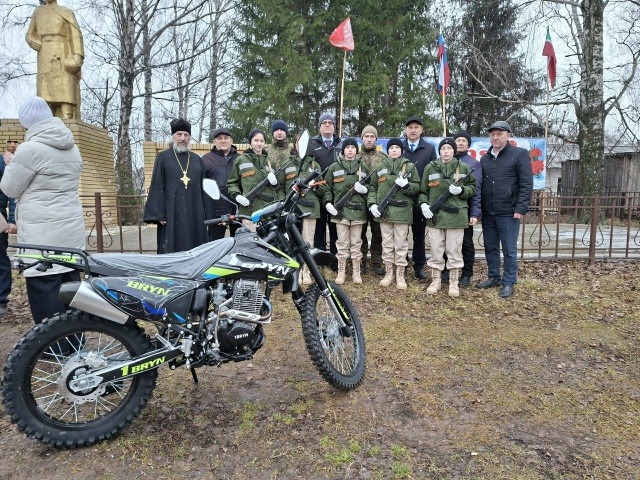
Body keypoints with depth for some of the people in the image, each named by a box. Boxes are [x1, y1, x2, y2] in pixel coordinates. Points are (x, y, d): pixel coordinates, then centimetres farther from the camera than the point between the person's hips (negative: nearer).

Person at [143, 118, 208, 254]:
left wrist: (205, 213, 8)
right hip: (172, 213, -3)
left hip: (195, 214, 3)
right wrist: (158, 214, -10)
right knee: (171, 250, -2)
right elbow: (156, 186, -1)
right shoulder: (163, 157, 5)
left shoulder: (197, 159, 15)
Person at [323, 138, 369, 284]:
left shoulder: (363, 167, 10)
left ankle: (356, 272, 16)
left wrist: (365, 189, -8)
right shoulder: (334, 167, 7)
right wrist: (328, 202, -5)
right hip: (340, 210, -1)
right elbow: (327, 187, 8)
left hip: (358, 210, 1)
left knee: (356, 243, 7)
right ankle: (341, 272, 13)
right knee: (342, 243, 3)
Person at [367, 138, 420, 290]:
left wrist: (406, 185, -15)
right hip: (384, 211, 2)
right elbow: (372, 188, 11)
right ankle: (388, 273, 19)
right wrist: (372, 204, -3)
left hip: (403, 211, -2)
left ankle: (400, 275, 11)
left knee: (401, 243, 2)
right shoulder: (380, 167, 10)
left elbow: (417, 187, 5)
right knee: (387, 243, 8)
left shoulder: (409, 167, 5)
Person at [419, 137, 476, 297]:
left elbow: (472, 187, 12)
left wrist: (461, 190, -8)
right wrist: (423, 204, -7)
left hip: (456, 215, 0)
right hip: (435, 215, 1)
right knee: (436, 250, 6)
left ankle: (454, 283, 16)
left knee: (454, 250, 5)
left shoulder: (463, 168, 4)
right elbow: (423, 191, 10)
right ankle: (435, 281, 19)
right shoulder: (430, 168, 5)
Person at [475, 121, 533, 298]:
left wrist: (520, 209, -14)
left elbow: (526, 184, -7)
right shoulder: (484, 158, 13)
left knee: (509, 249, 2)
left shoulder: (520, 154, -2)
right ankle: (494, 277, 26)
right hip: (487, 212, 5)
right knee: (490, 248, 12)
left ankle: (509, 283, 12)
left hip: (508, 212, -5)